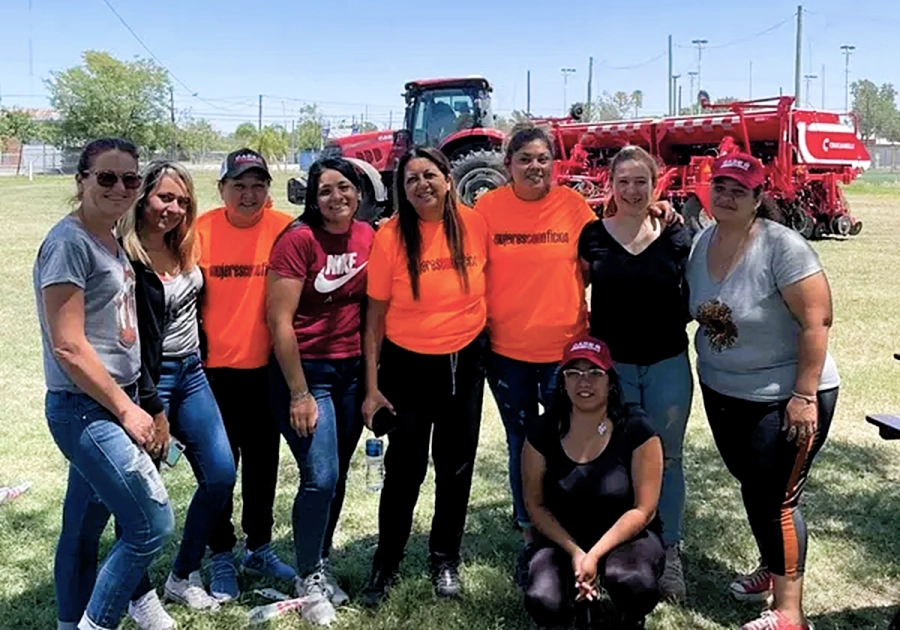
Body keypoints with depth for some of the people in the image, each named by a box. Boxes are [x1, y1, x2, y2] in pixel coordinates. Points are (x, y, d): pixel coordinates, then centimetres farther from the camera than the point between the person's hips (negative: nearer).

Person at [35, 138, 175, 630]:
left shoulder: (111, 241, 11)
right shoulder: (69, 242, -15)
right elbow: (68, 347, -19)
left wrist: (130, 402, 14)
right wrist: (126, 408, -14)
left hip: (108, 405, 9)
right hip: (84, 409, -9)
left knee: (83, 528, 17)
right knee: (152, 525, -7)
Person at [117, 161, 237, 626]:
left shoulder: (182, 247, 6)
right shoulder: (126, 258, -17)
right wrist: (152, 407, -17)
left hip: (191, 373, 8)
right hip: (150, 378, -8)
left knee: (221, 473, 6)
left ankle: (184, 576, 23)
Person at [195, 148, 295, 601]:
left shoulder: (284, 229, -6)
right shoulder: (201, 231, -7)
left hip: (266, 368, 1)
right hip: (214, 368, -1)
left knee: (263, 461, 15)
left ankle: (260, 546, 33)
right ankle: (221, 556, 26)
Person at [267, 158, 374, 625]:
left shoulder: (368, 237, 2)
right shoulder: (299, 240, -14)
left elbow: (371, 307, 9)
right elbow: (279, 321, -15)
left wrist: (372, 378, 6)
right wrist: (299, 394, -15)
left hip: (351, 371, 5)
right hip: (305, 370, -5)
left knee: (336, 476, 13)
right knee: (320, 477, -9)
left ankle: (321, 563, 32)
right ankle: (308, 578, 11)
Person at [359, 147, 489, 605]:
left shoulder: (474, 224, -6)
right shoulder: (391, 236, -12)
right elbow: (375, 315, -7)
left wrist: (491, 348, 7)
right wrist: (372, 386, -9)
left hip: (465, 361, 2)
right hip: (409, 364, -2)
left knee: (457, 466, 13)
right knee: (404, 469, 5)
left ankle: (446, 559, 32)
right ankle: (386, 563, 24)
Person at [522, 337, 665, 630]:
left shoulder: (636, 428, -14)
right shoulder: (543, 431, -8)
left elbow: (643, 510, -12)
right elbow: (535, 504, -1)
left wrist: (595, 555, -20)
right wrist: (575, 553, -14)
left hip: (627, 536, -1)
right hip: (564, 538, 2)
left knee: (634, 583, -36)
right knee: (544, 605, -27)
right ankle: (577, 585, 11)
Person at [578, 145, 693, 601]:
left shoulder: (675, 236, -1)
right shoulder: (592, 235, -2)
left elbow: (691, 298, 9)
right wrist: (584, 333, -3)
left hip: (668, 363, 0)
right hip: (611, 363, 0)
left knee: (666, 460, 9)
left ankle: (669, 554, 22)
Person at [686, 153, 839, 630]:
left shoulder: (782, 246, -21)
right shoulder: (703, 241, 0)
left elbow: (816, 321, -21)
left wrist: (805, 396, -22)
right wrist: (709, 371, 10)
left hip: (783, 398, -6)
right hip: (722, 392, 7)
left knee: (775, 498, -1)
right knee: (751, 486, 20)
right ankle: (772, 568, 42)